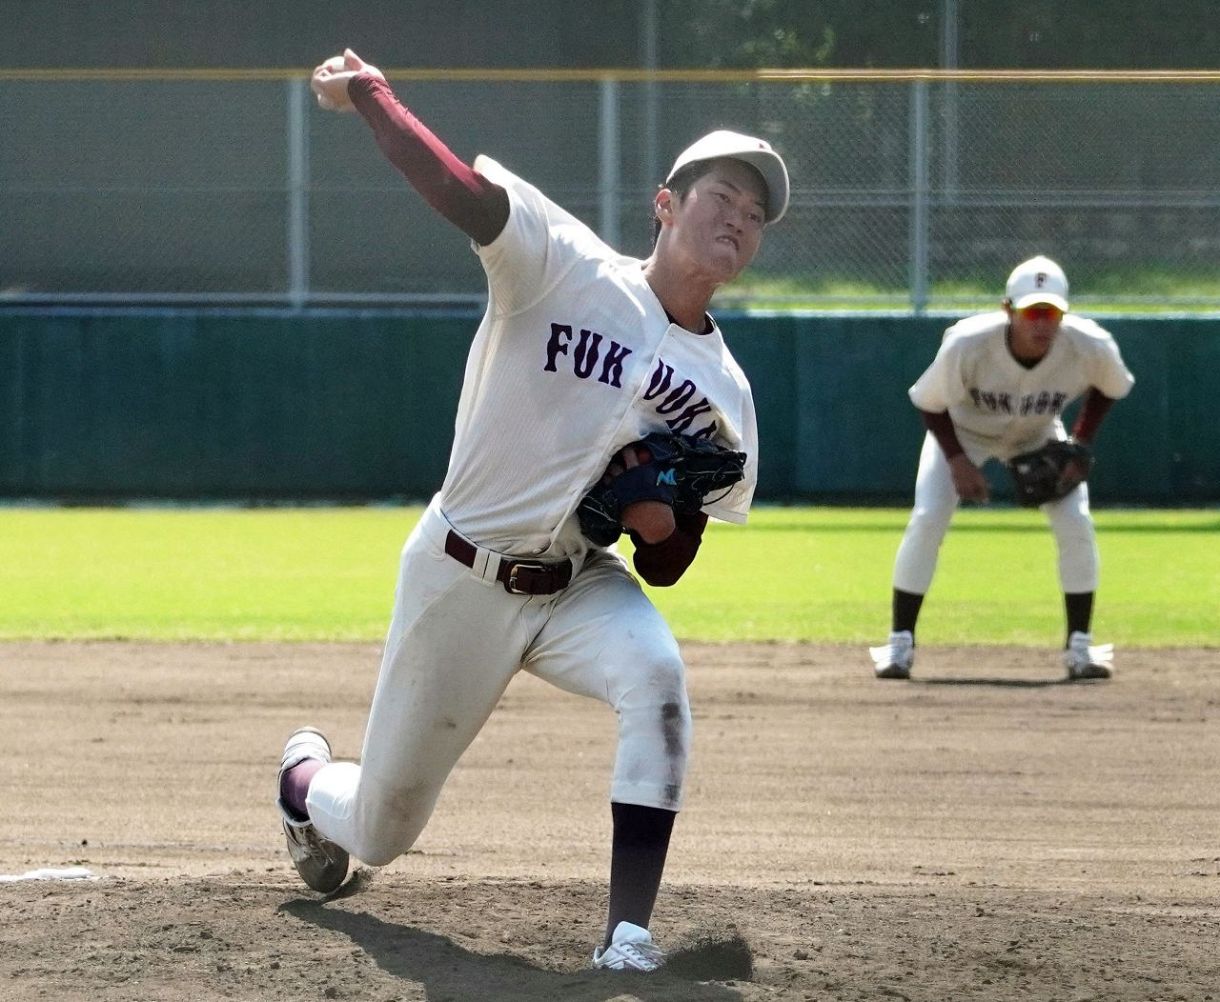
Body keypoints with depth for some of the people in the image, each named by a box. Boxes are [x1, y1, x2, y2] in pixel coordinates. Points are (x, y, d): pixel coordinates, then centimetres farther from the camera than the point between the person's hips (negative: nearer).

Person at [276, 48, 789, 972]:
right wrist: (367, 93, -40)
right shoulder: (568, 269, -12)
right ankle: (307, 779, 48)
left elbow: (666, 568, 5)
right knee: (380, 834, 8)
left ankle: (630, 933, -30)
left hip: (580, 585, 3)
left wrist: (664, 522, -17)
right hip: (459, 579, -3)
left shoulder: (724, 392, 1)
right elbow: (461, 189, -27)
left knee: (655, 679, -33)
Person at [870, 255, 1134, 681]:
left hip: (1039, 437, 2)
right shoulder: (967, 344, -38)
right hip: (963, 431, -2)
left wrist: (1080, 444, -16)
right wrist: (956, 461, -26)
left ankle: (1080, 646, 1)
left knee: (1076, 525, -13)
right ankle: (899, 643, -6)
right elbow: (929, 402, -19)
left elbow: (1111, 387, -7)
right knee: (927, 519, -17)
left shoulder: (1091, 347, -32)